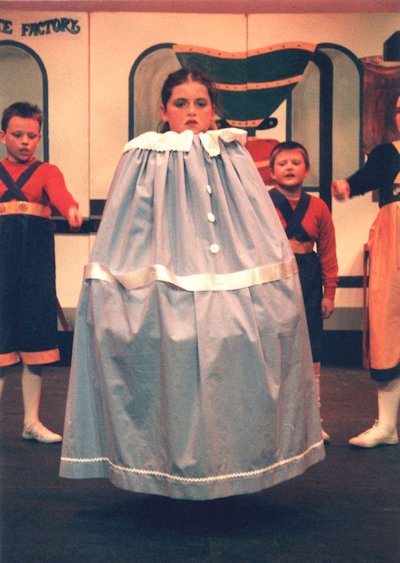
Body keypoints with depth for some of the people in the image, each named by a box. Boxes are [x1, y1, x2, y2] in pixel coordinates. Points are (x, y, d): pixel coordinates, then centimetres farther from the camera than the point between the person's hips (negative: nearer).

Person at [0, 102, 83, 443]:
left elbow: (59, 193, -16)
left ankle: (32, 422, 16)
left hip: (36, 262, 0)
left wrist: (71, 209, -39)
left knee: (35, 341, 4)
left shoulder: (46, 171, 7)